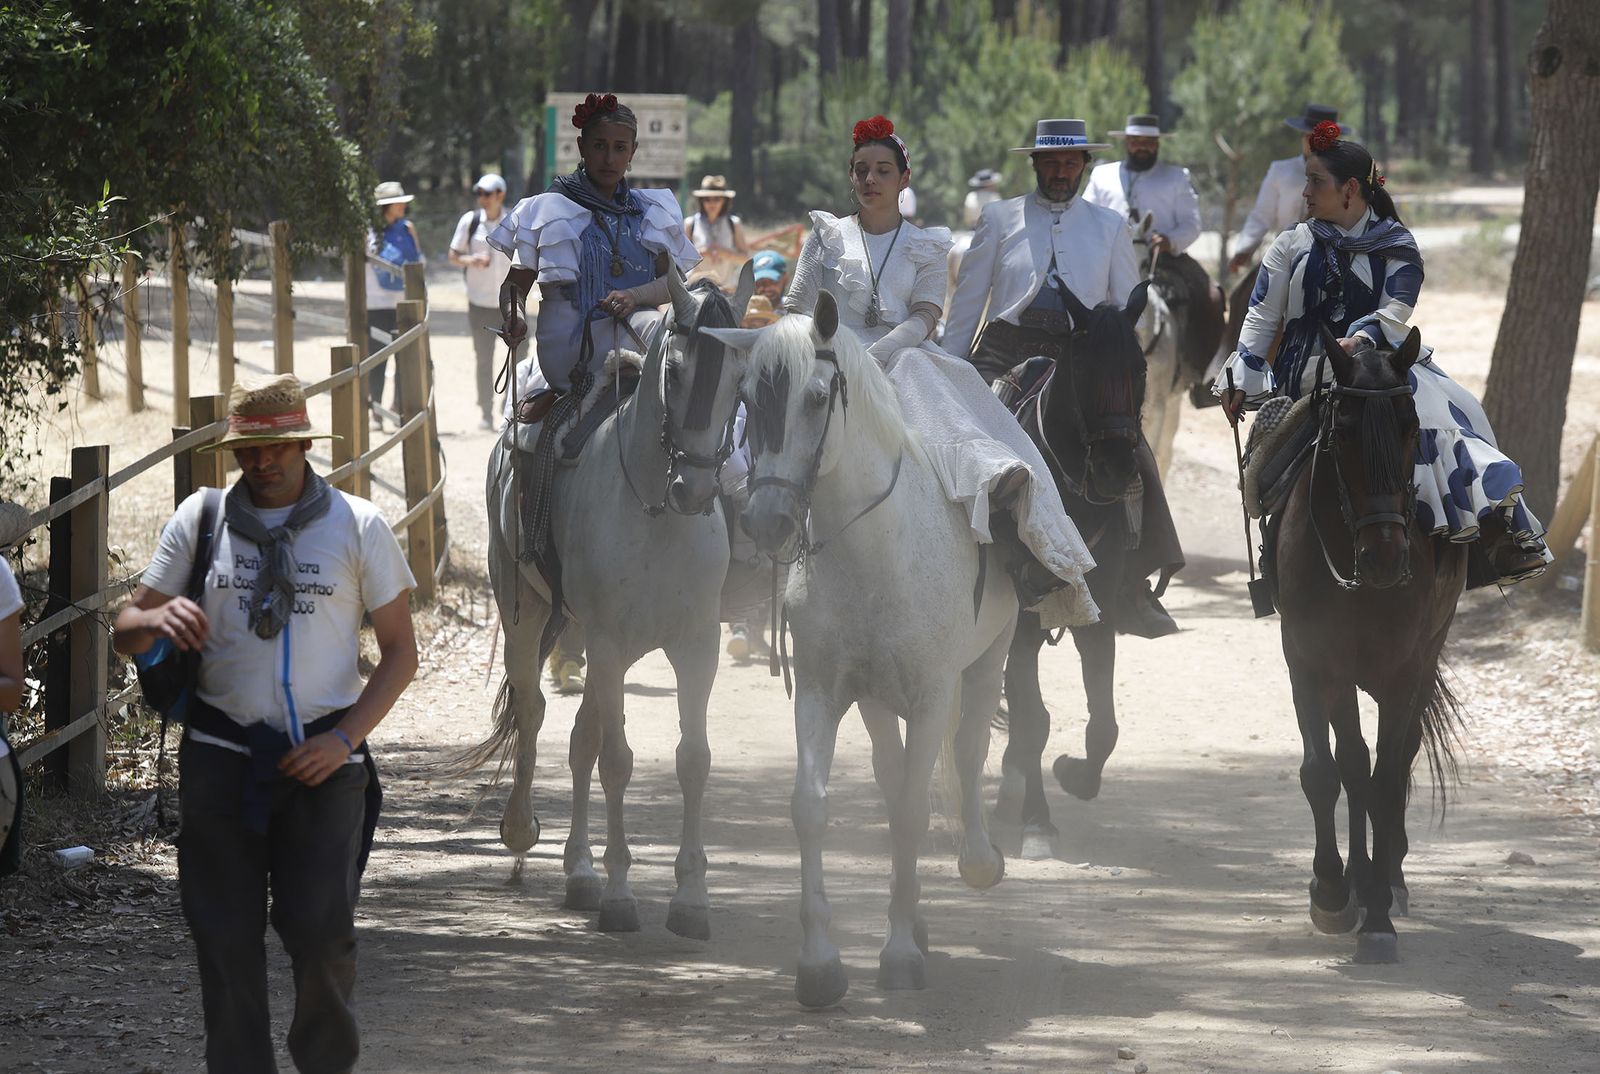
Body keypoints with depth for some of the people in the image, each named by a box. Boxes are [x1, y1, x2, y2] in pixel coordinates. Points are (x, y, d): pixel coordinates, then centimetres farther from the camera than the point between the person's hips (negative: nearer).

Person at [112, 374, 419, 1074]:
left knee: (321, 931, -7)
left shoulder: (356, 526, 2)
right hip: (222, 752, 2)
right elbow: (125, 632, 9)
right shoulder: (200, 519, 6)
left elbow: (400, 652, 5)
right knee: (225, 936, 1)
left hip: (322, 757, -2)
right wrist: (159, 618, -16)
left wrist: (345, 739, -8)